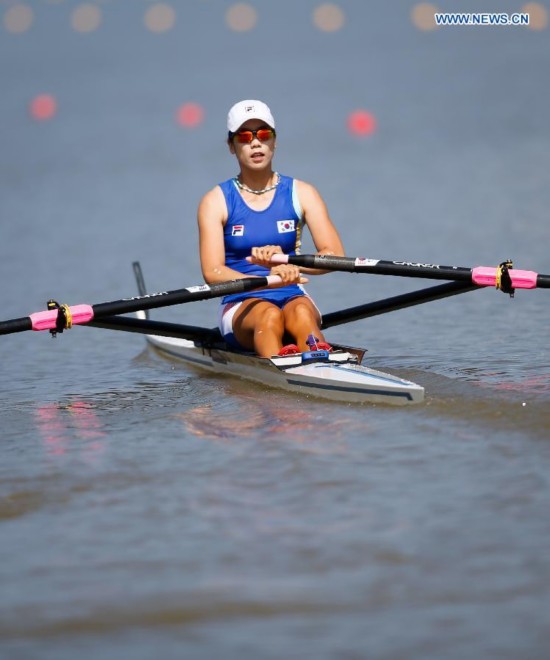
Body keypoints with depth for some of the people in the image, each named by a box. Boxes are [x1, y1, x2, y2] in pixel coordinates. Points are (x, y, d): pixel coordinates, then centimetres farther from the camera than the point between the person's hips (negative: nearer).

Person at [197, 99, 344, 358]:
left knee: (301, 312, -34)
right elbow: (212, 272, -10)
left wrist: (286, 263, -25)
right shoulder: (216, 201, 3)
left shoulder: (301, 194, 8)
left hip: (294, 299, 1)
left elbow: (335, 255, -4)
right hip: (241, 306, -1)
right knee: (268, 314, -36)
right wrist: (267, 280, -29)